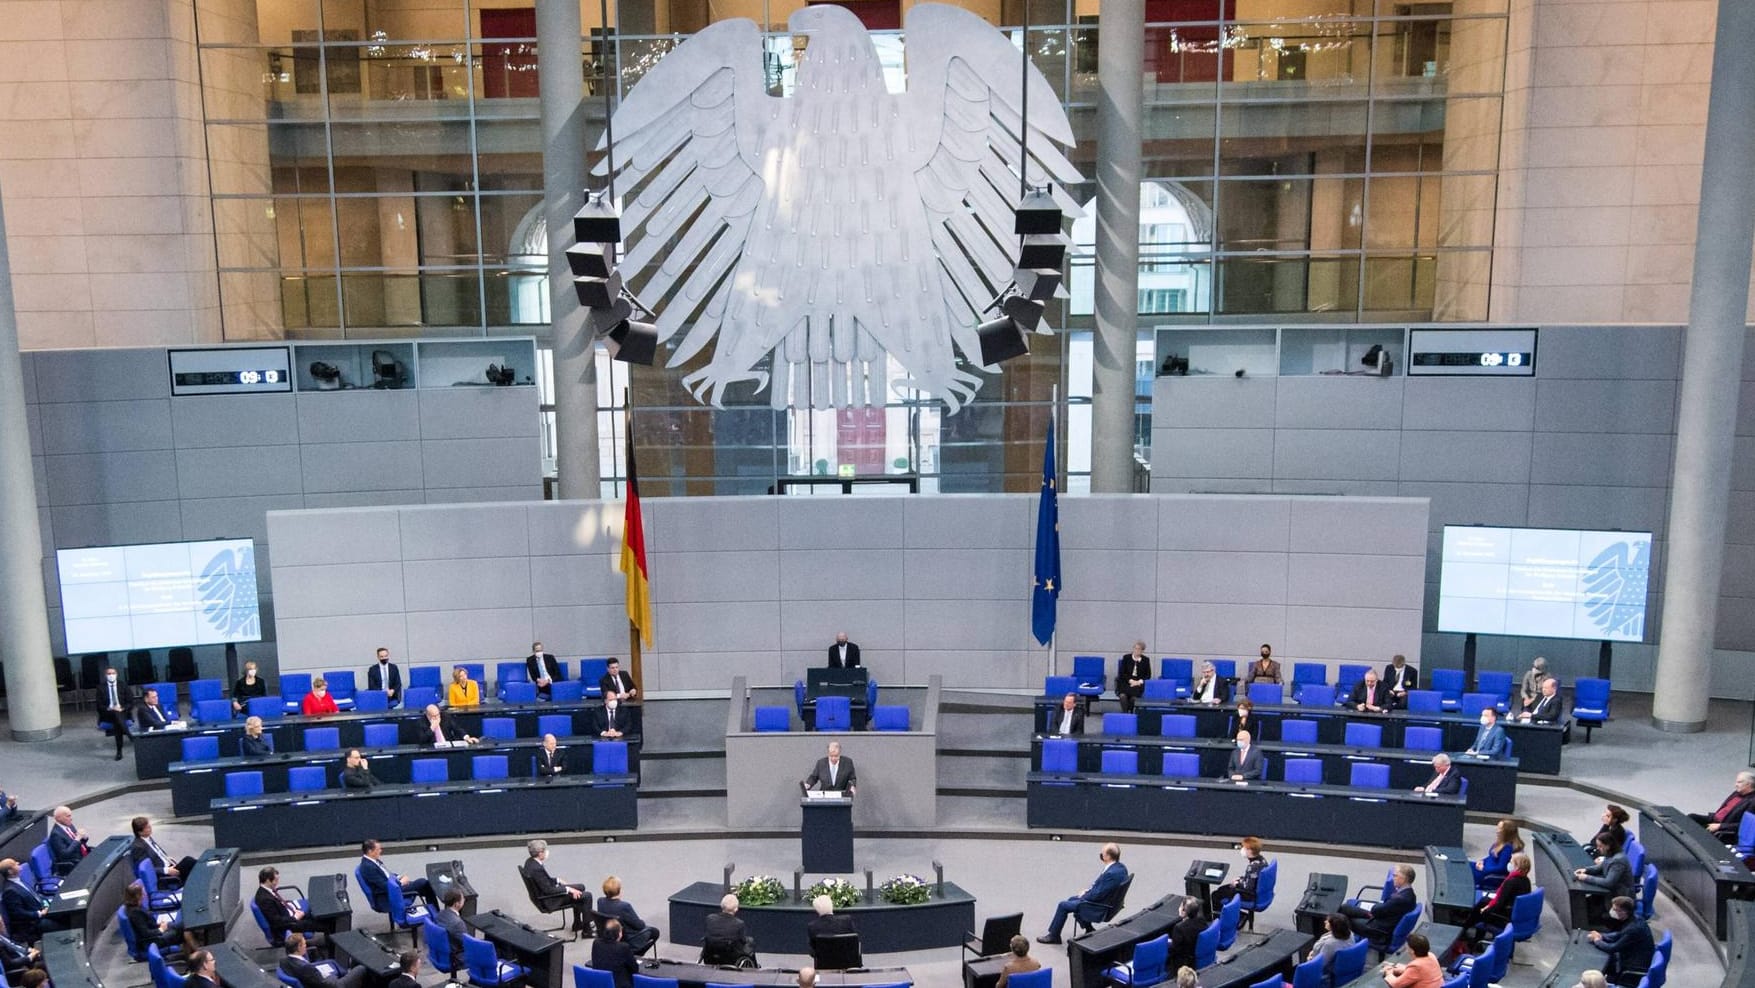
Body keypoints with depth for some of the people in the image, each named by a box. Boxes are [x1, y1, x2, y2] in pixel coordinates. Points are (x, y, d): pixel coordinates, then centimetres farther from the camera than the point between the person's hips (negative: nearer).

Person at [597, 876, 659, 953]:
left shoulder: (600, 901, -14)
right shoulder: (624, 906, -34)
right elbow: (639, 925, -21)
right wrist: (643, 922, 3)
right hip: (628, 943, -7)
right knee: (654, 931, 18)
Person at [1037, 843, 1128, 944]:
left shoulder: (1112, 873, -32)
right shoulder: (1120, 867, -2)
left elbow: (1097, 895, -26)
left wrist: (1084, 895, -9)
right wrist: (1088, 890, 5)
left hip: (1099, 909, -10)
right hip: (1107, 902, 10)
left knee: (1063, 905, 1)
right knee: (1071, 899, 25)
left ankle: (1053, 936, 16)